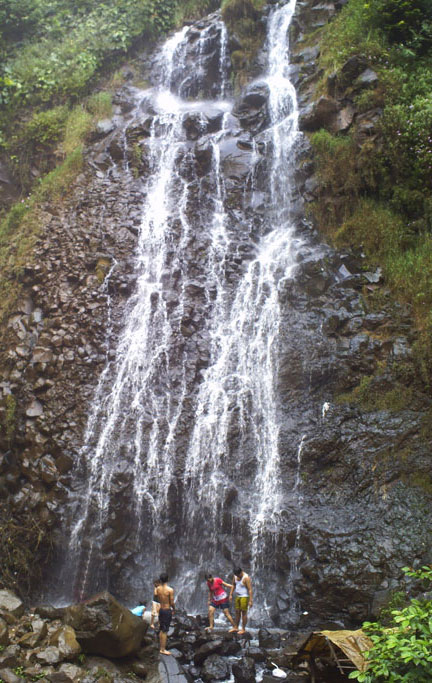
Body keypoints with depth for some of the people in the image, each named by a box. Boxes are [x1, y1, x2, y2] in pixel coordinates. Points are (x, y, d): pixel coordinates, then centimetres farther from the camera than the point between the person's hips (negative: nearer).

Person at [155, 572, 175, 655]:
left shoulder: (157, 588, -4)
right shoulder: (170, 590, -17)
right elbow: (172, 602, -12)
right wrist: (173, 609, 5)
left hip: (160, 610, 5)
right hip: (167, 610, -5)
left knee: (161, 630, 17)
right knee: (165, 630, 1)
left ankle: (161, 647, 26)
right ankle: (163, 649, 6)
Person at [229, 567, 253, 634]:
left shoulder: (246, 578, -23)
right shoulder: (235, 575, -1)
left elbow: (250, 589, -22)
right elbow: (233, 585, 13)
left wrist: (250, 601, -24)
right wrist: (231, 595, 9)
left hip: (245, 597, -7)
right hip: (237, 596, 7)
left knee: (244, 613, -1)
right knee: (237, 612, 12)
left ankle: (243, 629, 8)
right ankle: (236, 628, 23)